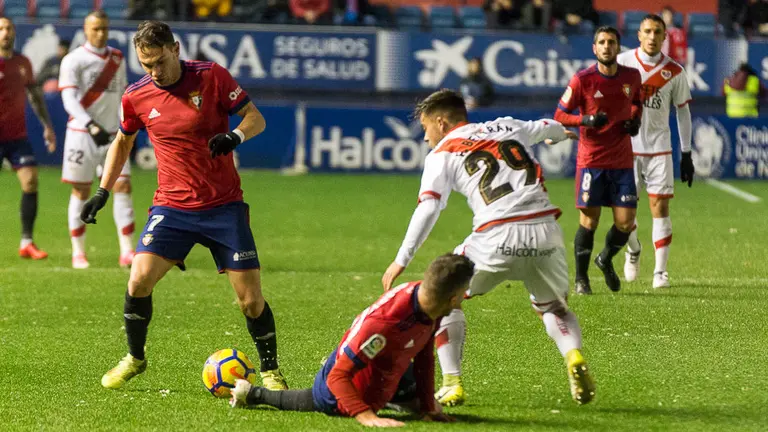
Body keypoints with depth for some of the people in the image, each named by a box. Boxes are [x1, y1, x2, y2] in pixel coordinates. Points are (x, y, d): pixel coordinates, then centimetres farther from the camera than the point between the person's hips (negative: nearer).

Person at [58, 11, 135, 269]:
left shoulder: (117, 59, 11)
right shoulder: (73, 60, -7)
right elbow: (69, 100, -17)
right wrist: (91, 126, -29)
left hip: (112, 134, 4)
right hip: (82, 134, -4)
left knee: (123, 187, -7)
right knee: (81, 192, 1)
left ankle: (127, 252, -7)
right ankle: (78, 253, 10)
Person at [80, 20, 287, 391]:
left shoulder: (211, 76, -8)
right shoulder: (136, 97, 0)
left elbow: (256, 118, -3)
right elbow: (123, 141, 18)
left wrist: (236, 135, -24)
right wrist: (103, 191, 14)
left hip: (224, 205, -2)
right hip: (172, 206, 2)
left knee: (251, 298, -6)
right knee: (140, 279, -16)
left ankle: (270, 371, 15)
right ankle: (134, 359, 8)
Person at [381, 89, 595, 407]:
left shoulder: (442, 154, 10)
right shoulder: (506, 127, 23)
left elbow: (428, 208, -3)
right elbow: (546, 128, 44)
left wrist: (401, 260, -5)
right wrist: (561, 133, 69)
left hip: (499, 237, -4)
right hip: (545, 231, 4)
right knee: (553, 307, 26)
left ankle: (451, 384, 9)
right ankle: (574, 356, -6)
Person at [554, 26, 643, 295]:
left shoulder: (632, 76, 3)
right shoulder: (582, 80, -8)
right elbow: (559, 115, -3)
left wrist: (635, 119, 3)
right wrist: (585, 119, -21)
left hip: (622, 161, 3)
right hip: (591, 160, -3)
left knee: (625, 223, -2)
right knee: (589, 221, -4)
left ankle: (606, 259, 29)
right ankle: (581, 278, 12)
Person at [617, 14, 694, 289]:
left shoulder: (674, 71, 1)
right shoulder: (622, 63, -2)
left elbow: (683, 112, 8)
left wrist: (686, 155, 6)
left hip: (659, 148, 0)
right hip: (626, 146, 0)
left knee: (660, 207, -6)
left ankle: (660, 271, -1)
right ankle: (633, 250, 30)